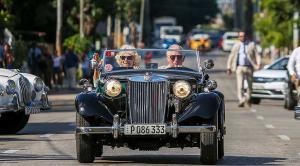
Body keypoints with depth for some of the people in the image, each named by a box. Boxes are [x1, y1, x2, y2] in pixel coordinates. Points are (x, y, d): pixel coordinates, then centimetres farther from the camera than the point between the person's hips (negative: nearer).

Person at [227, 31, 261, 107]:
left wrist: (258, 64, -19)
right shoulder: (236, 46, 8)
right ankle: (241, 101, -18)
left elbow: (257, 55, -2)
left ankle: (248, 99, 32)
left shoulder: (251, 44, 5)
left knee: (250, 85, 11)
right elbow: (231, 57, 10)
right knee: (240, 85, -13)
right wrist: (229, 67, 3)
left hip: (249, 67, 1)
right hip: (239, 67, -1)